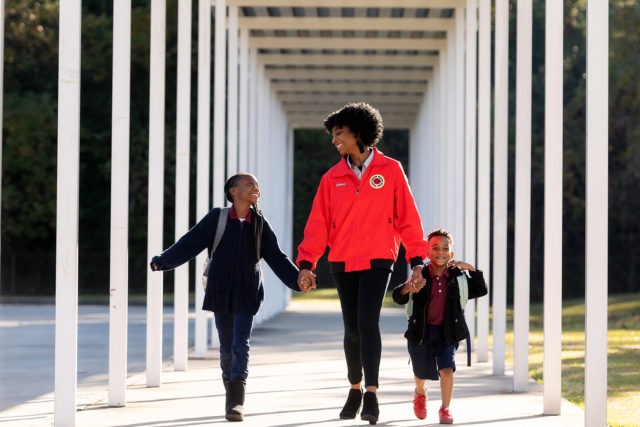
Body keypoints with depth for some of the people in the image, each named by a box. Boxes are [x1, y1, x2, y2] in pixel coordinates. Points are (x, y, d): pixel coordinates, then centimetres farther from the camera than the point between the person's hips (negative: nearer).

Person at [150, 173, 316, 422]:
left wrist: (297, 279, -9)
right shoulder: (217, 218, -3)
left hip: (247, 296, 0)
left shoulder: (259, 223, 3)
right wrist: (163, 261, -17)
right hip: (220, 294, 0)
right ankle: (231, 395, 25)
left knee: (241, 346, -10)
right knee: (226, 349, 7)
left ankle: (236, 403, -12)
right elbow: (191, 243, -7)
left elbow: (276, 258, 4)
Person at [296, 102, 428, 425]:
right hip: (342, 264, 3)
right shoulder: (332, 178, 6)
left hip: (377, 261, -3)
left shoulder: (390, 170, 0)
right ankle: (355, 389, 26)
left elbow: (407, 217, 1)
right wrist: (306, 263, -6)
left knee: (368, 322, -17)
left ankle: (371, 394, -15)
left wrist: (416, 260, -3)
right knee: (352, 329, 9)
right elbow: (318, 224, 3)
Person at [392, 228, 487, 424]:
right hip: (422, 331, 0)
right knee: (422, 372, 16)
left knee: (447, 369, -19)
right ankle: (420, 394, 50)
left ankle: (445, 409, -7)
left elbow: (481, 290, 1)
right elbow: (398, 297, -18)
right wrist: (408, 288, -41)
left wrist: (470, 269, -13)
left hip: (446, 332, 1)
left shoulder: (457, 277, -3)